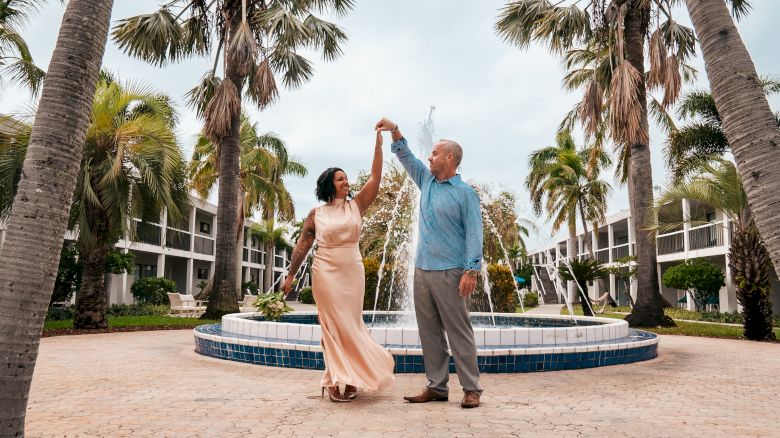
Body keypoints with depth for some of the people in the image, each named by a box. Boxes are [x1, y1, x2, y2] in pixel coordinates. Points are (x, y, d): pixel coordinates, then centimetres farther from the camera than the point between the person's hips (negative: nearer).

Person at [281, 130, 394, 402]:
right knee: (335, 325, -1)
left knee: (350, 325, 8)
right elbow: (302, 244, 5)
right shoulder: (316, 214, 2)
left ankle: (349, 378, 20)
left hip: (353, 272, 2)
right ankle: (336, 380, 9)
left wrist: (378, 143, -8)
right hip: (326, 272, -2)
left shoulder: (356, 205, 5)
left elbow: (375, 177, -3)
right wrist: (290, 275, 2)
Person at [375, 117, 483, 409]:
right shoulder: (427, 182, 15)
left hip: (449, 273, -7)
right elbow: (406, 157, 23)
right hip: (422, 270, 7)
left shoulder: (465, 193, -4)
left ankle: (471, 389, 6)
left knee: (459, 332, -2)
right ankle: (436, 387, 15)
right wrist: (394, 130, 11)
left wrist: (472, 270, -18)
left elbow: (474, 233, -10)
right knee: (429, 332, 8)